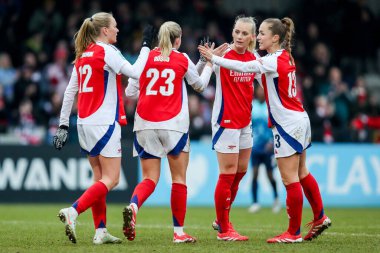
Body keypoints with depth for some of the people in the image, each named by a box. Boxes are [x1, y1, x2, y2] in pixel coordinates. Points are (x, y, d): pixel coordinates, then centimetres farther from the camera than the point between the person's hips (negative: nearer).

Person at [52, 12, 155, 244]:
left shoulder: (83, 55, 13)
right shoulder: (107, 51, -9)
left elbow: (70, 92, 13)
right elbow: (135, 72, -14)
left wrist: (63, 124, 14)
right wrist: (146, 45, -3)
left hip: (85, 124, 8)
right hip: (104, 123, -8)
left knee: (100, 177, 12)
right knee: (111, 179, -5)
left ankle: (101, 231, 7)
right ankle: (72, 212, -20)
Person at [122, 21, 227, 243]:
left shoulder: (146, 57, 4)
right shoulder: (182, 59, 1)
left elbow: (130, 91, 6)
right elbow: (200, 84, 19)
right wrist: (209, 65, 34)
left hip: (145, 125, 2)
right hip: (174, 125, -2)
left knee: (149, 179, 5)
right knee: (179, 178, 9)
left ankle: (133, 206, -26)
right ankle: (179, 232, 9)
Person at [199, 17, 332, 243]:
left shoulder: (274, 61, -17)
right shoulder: (285, 57, 10)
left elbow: (243, 67, -23)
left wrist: (214, 58, -18)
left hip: (288, 123, -9)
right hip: (299, 120, 9)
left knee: (290, 178, -3)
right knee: (301, 174, 19)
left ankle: (294, 232, 2)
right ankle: (320, 218, 27)